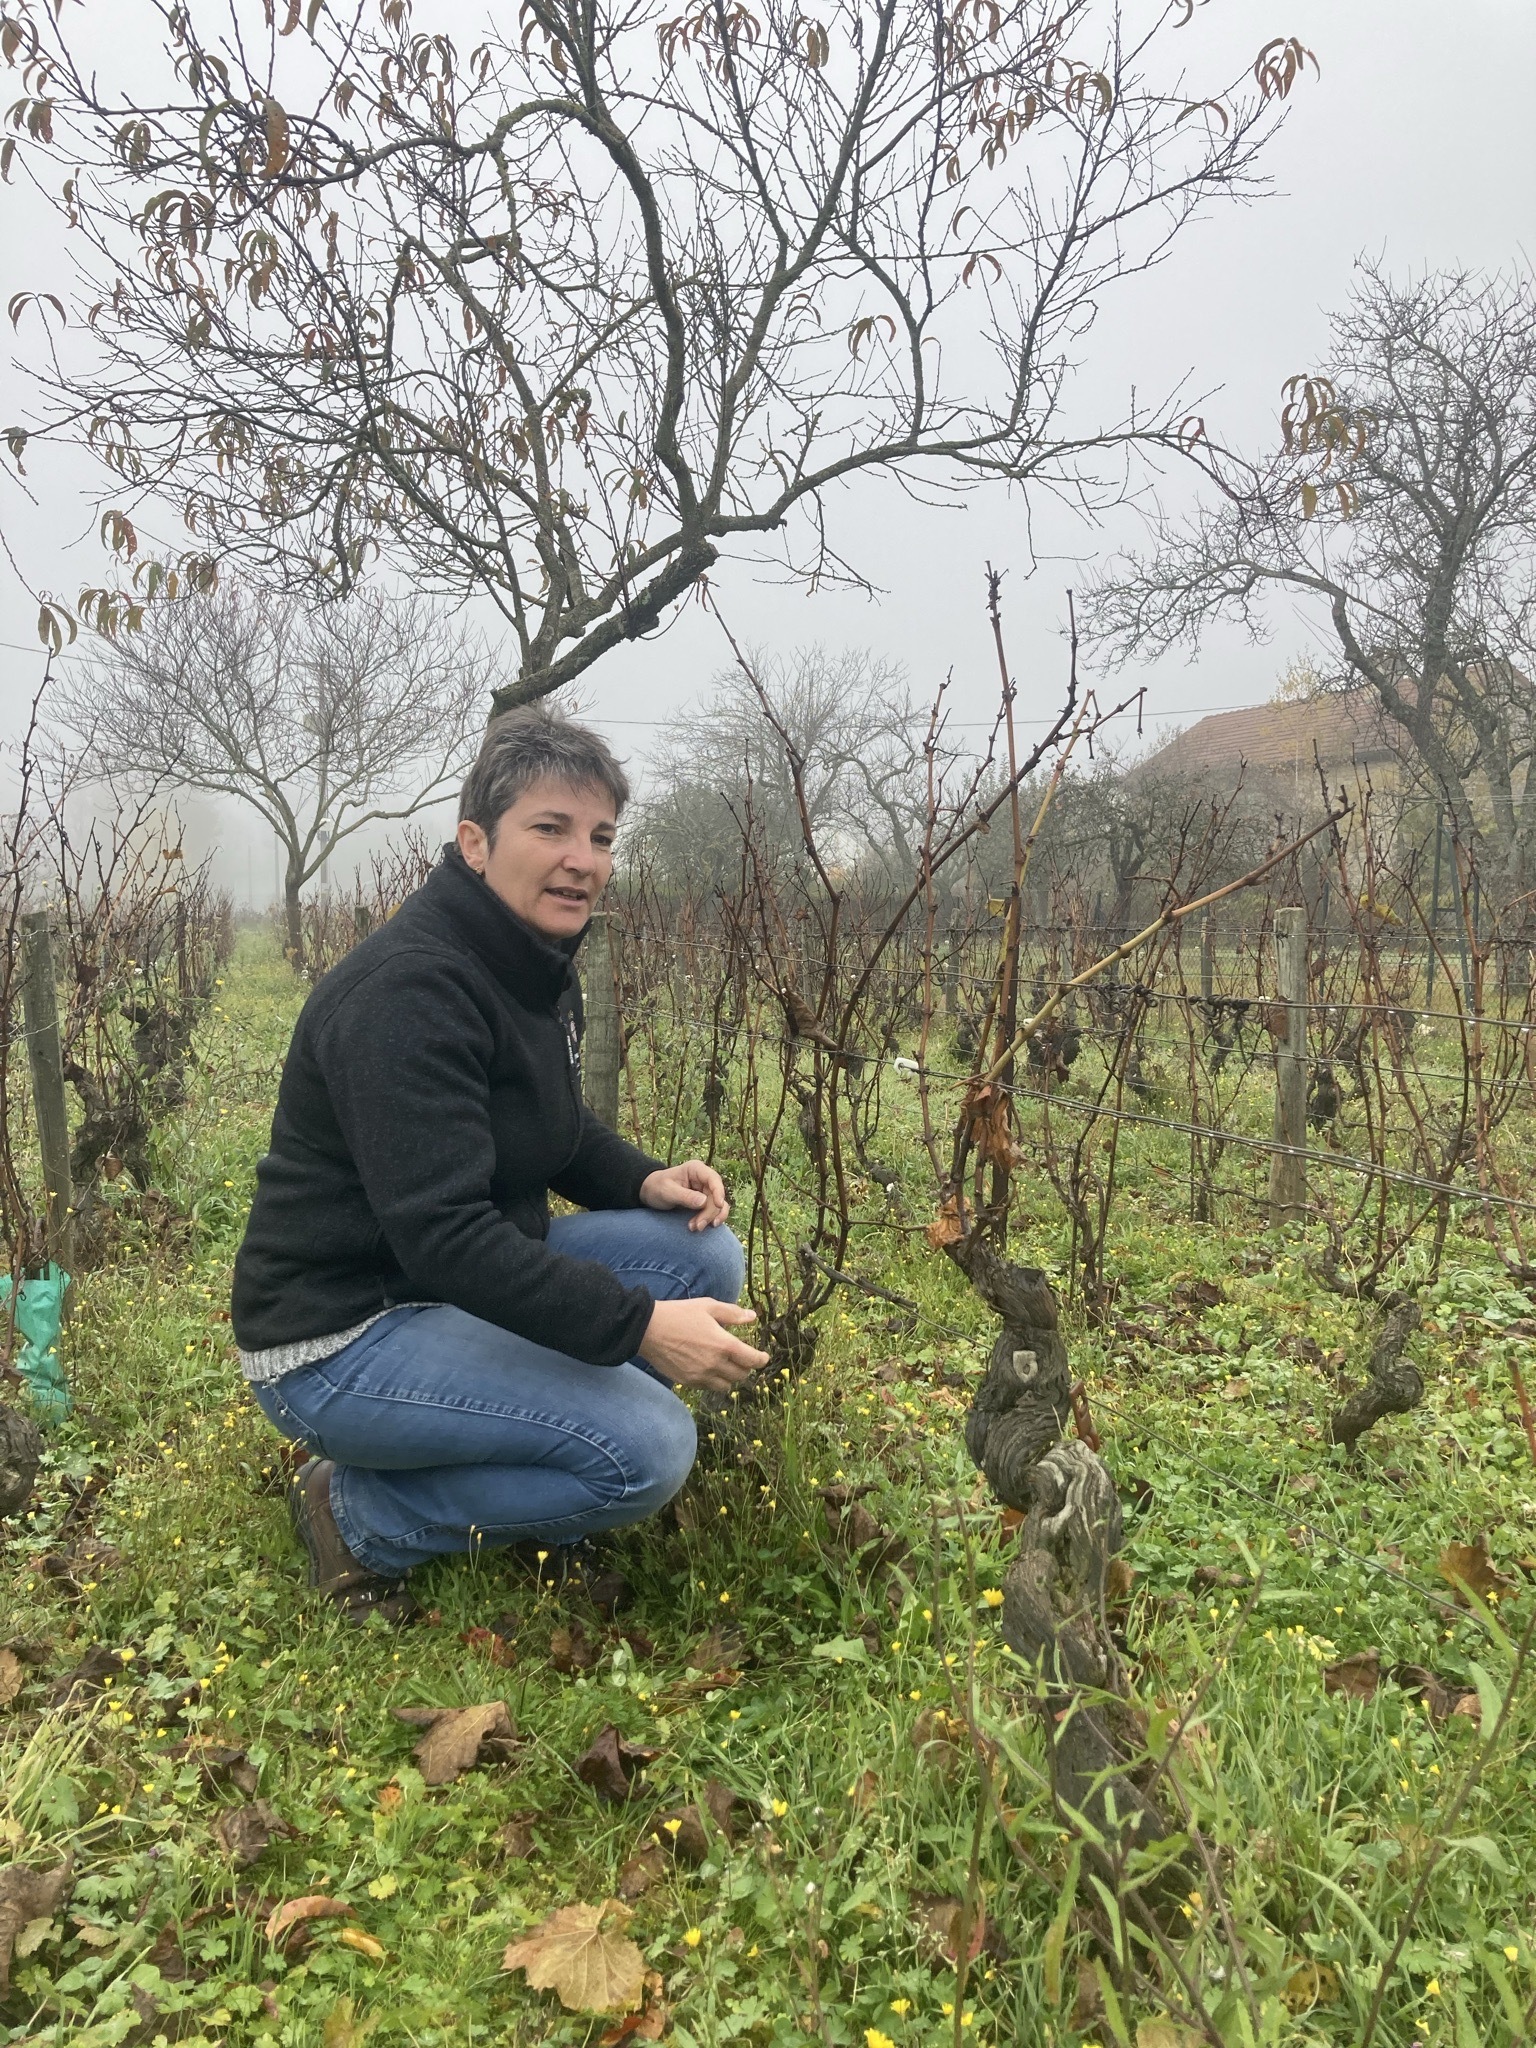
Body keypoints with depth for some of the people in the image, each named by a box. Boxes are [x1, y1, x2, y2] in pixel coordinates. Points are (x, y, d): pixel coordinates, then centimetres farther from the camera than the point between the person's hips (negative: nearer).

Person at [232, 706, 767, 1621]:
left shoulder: (539, 966, 5)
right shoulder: (408, 989, -26)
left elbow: (556, 1127, 18)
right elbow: (442, 1233, -32)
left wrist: (645, 1181, -3)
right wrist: (638, 1326, -34)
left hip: (470, 1286, 9)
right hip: (339, 1335, -9)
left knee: (705, 1255, -2)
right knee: (648, 1449, -22)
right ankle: (362, 1514, -1)